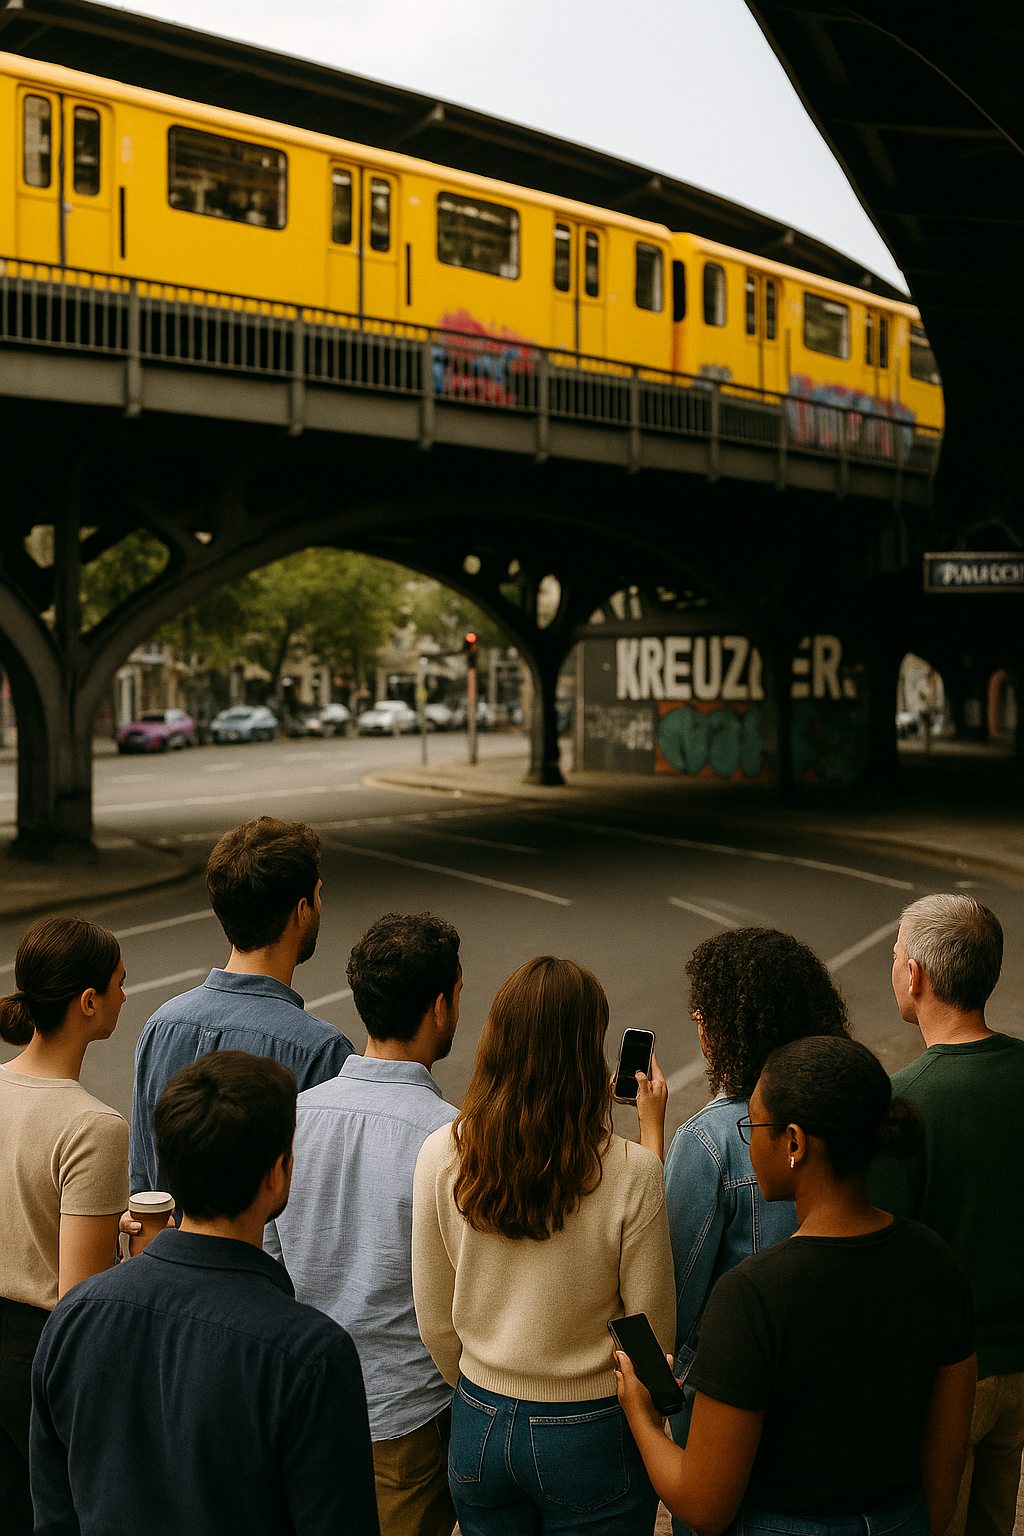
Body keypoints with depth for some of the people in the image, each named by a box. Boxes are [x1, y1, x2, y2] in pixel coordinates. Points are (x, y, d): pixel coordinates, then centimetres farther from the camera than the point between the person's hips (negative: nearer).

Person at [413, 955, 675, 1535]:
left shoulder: (441, 1155, -12)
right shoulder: (632, 1172, -22)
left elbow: (436, 1324, -2)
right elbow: (655, 1333, -10)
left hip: (481, 1426, 3)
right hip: (590, 1437, -2)